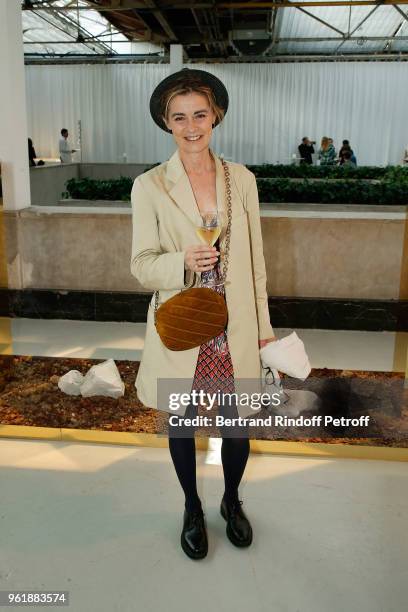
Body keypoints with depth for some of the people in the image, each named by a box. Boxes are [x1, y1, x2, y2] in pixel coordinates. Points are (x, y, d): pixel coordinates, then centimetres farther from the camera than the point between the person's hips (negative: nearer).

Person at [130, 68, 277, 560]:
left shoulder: (242, 179, 0)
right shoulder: (149, 186, -7)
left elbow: (255, 260, 5)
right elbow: (141, 266, -7)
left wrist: (263, 326, 6)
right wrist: (183, 262, -27)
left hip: (234, 330, 2)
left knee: (238, 425, 13)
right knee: (181, 426, 16)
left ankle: (232, 501, 44)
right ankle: (192, 508, 44)